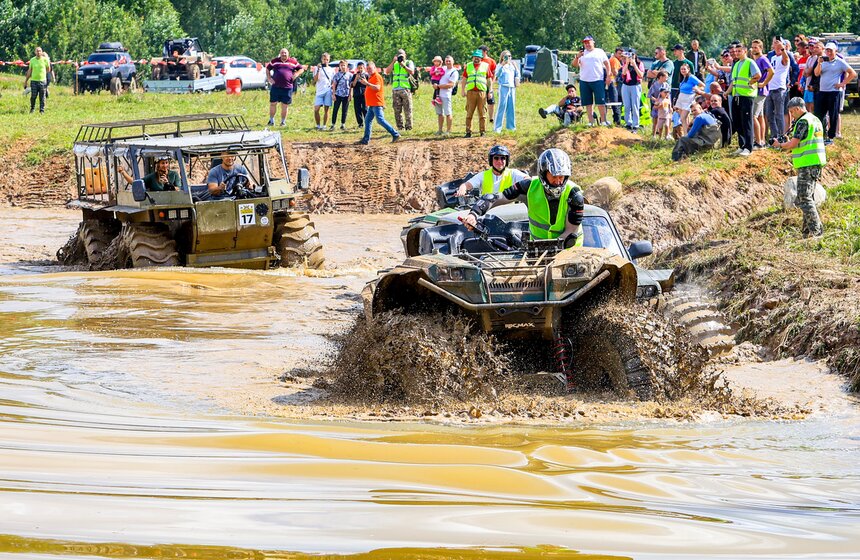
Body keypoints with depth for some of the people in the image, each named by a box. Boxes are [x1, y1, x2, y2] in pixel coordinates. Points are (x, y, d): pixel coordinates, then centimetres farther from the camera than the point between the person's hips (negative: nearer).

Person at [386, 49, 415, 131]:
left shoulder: (409, 62, 7)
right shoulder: (395, 64, 15)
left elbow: (412, 72, -9)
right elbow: (387, 71, 1)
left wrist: (403, 65, -16)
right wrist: (393, 62, -6)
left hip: (406, 89, -4)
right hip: (395, 90, 4)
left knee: (407, 109, -5)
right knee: (397, 110, 4)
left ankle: (408, 127, -1)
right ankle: (400, 127, 10)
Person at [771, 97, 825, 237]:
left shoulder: (803, 122, -13)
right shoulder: (815, 120, 18)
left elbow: (793, 144, -17)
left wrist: (779, 145, 1)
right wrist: (788, 144, 17)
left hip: (807, 165, -10)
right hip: (816, 164, 10)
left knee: (804, 199, -9)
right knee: (807, 197, 16)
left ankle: (816, 230, -14)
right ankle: (807, 229, 19)